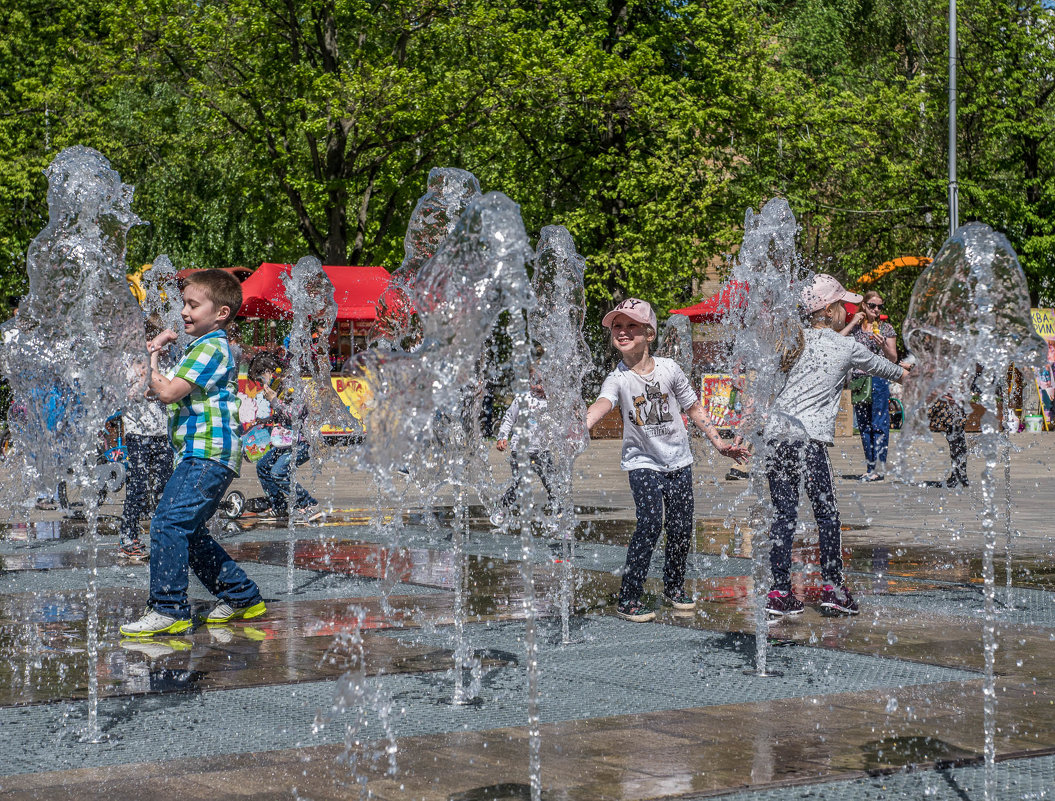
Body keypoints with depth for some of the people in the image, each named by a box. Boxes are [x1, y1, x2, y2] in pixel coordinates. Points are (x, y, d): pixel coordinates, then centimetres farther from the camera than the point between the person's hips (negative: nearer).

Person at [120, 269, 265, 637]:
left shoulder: (212, 348, -12)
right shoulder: (201, 347, 23)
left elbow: (169, 392, -18)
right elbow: (170, 392, 32)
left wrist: (151, 361, -3)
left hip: (208, 456, -11)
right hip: (198, 455, 11)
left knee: (168, 523, -18)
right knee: (188, 532, 16)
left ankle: (169, 610, -17)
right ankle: (243, 597, 24)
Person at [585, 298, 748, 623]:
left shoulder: (668, 368, -3)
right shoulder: (618, 378, -12)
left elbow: (693, 407, 9)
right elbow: (602, 403, -33)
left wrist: (718, 442, 9)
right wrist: (579, 426, -54)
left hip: (678, 460, 3)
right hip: (643, 462, -3)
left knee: (681, 528, 5)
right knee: (650, 523, -18)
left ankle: (674, 587, 28)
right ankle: (628, 598, -11)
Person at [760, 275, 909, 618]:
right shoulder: (848, 347, 5)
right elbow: (881, 367, 24)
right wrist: (906, 374, 45)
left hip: (775, 432, 5)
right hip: (809, 437, -5)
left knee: (783, 513, 6)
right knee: (827, 513, 6)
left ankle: (779, 592, 5)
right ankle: (832, 588, 7)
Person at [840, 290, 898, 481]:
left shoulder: (886, 328, 5)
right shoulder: (854, 326, 10)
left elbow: (894, 358, 4)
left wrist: (883, 346, -15)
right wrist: (853, 323, -6)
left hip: (879, 380, -3)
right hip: (858, 380, 3)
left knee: (879, 424, -7)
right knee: (864, 426, 6)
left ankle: (880, 468, -6)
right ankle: (870, 467, 13)